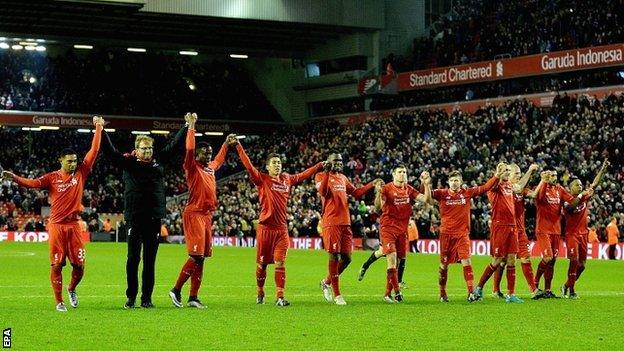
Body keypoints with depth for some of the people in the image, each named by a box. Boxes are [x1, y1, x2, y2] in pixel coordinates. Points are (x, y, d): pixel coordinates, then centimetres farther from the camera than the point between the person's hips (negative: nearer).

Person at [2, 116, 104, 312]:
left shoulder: (80, 174, 6)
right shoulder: (52, 178, 0)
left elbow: (93, 152, 6)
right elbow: (33, 183, -14)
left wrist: (98, 129, 5)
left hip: (74, 225, 2)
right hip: (57, 226, -2)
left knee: (79, 265, 1)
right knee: (56, 265, -1)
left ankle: (72, 289, 30)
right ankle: (59, 301, 10)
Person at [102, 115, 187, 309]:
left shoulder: (158, 160, 11)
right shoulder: (128, 162, 2)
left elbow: (174, 145, 19)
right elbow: (110, 151, -4)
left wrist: (187, 126, 23)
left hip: (154, 218, 3)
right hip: (134, 218, -3)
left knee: (150, 260, 7)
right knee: (133, 258, 2)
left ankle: (147, 298, 13)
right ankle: (131, 298, 11)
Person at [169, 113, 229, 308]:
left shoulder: (211, 168, 18)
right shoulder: (192, 167, -3)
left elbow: (219, 159, 40)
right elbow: (189, 149, -19)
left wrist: (226, 144, 46)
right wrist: (191, 127, -19)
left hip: (207, 215, 8)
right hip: (194, 214, -8)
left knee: (201, 257, 6)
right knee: (196, 256, -14)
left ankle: (193, 297, 8)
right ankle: (176, 290, -5)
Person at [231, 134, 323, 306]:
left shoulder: (287, 180, 13)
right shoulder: (262, 179, 0)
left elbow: (304, 175, 27)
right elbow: (248, 165, -9)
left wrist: (321, 165, 33)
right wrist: (237, 145, -16)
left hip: (282, 228, 3)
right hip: (265, 227, -3)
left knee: (280, 263, -5)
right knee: (262, 263, 6)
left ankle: (280, 297, -6)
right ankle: (260, 293, 25)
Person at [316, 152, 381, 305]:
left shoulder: (343, 178, 21)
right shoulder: (321, 176, 0)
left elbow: (356, 193, 27)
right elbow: (322, 192, -19)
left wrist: (372, 184, 21)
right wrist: (327, 173, -23)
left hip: (345, 222, 7)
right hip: (331, 222, -7)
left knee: (346, 257, 4)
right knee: (334, 257, -6)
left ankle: (327, 282, 25)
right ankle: (337, 295, 0)